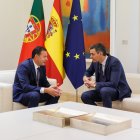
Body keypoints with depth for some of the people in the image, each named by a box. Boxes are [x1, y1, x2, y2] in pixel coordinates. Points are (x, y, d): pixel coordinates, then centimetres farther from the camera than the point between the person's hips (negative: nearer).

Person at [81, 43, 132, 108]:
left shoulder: (114, 62, -23)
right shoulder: (95, 62, -2)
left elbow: (113, 84, -31)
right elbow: (88, 72, 19)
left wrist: (95, 84, -30)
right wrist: (85, 77, -5)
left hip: (119, 90, -7)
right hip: (103, 90, 7)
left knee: (104, 90, -37)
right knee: (85, 96, -11)